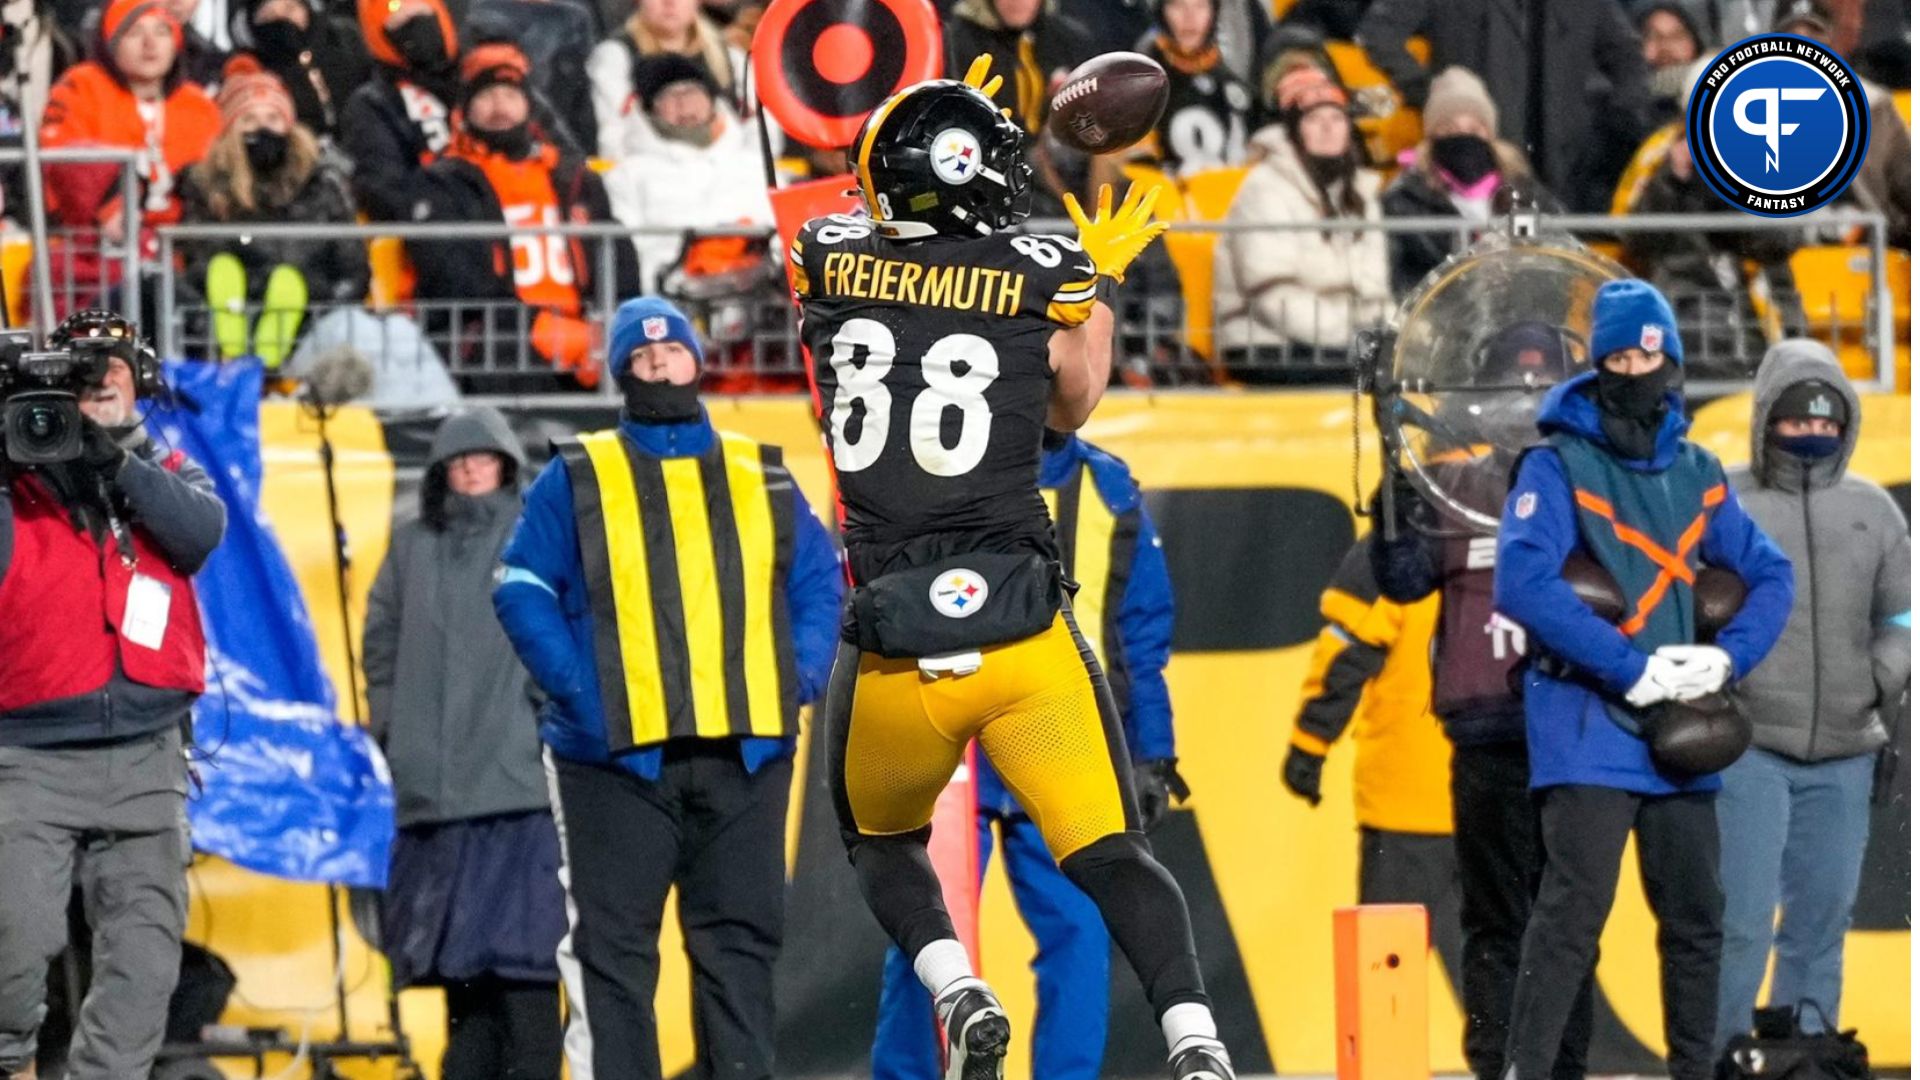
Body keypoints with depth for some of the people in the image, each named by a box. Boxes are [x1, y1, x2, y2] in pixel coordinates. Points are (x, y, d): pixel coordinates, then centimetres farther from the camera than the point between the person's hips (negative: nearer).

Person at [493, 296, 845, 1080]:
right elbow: (523, 591, 2)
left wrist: (799, 679, -1)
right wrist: (578, 690, -11)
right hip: (618, 753, -3)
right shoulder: (577, 479, 7)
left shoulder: (761, 478, 15)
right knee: (613, 949, -5)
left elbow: (818, 582, 16)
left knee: (740, 943, 4)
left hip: (746, 752, 3)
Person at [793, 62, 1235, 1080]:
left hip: (893, 650, 1)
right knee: (1114, 858, 1)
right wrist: (1100, 280, 31)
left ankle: (958, 995, 0)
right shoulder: (1047, 276, -1)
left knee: (882, 842, 24)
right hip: (1025, 632, -1)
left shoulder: (827, 259, 3)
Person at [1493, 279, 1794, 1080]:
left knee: (1695, 917, 11)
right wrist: (1631, 668, -21)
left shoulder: (1698, 475, 12)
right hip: (1588, 727, -6)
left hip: (1679, 735, 6)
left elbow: (1769, 575, 13)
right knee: (1574, 911, -16)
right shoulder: (1558, 467, -6)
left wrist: (1728, 657, -7)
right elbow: (1521, 581, -19)